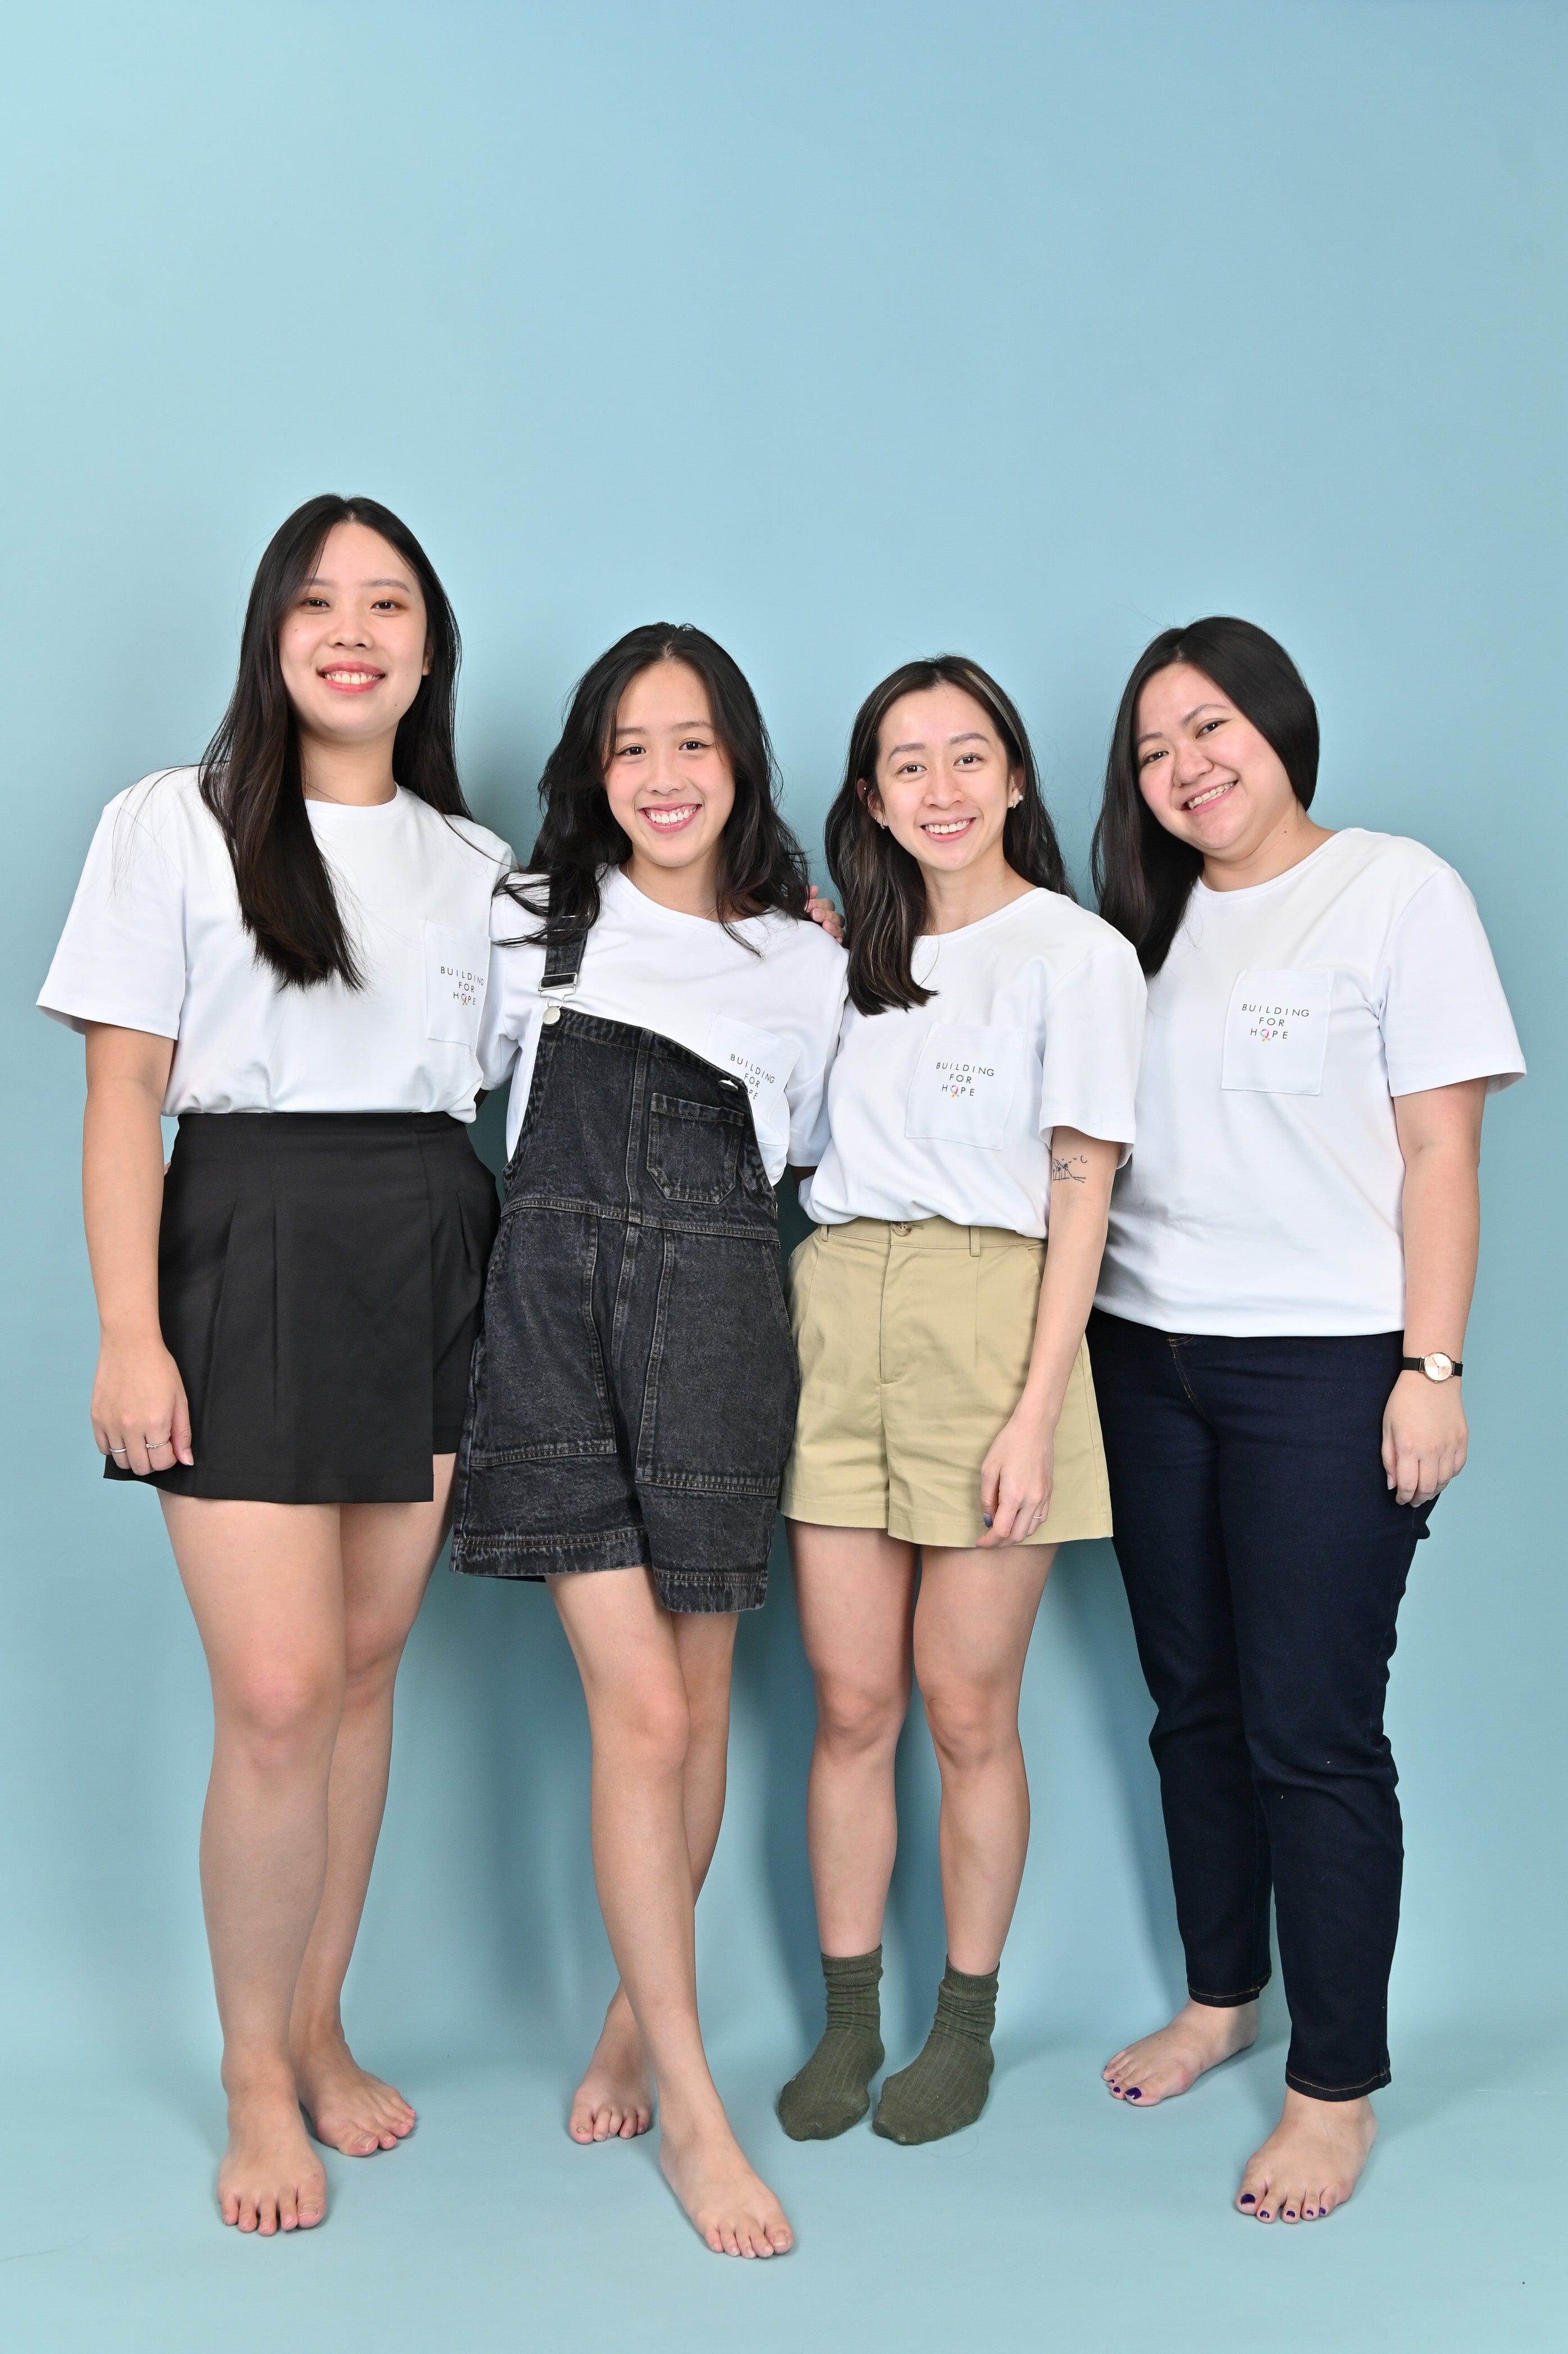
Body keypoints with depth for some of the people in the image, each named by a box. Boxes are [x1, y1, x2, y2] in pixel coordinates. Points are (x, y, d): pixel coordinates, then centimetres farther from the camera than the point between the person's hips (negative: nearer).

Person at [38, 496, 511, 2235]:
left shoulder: (477, 862, 14)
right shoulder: (176, 824, 2)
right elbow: (121, 1096, -2)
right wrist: (129, 1332, -10)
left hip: (433, 1262, 4)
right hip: (250, 1248, -4)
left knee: (364, 1668, 8)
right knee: (279, 1694, -7)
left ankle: (319, 2023, 25)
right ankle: (255, 2076, 12)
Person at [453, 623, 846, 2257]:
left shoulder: (804, 961, 11)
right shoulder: (529, 923, 11)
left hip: (717, 1316, 1)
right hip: (556, 1301, -1)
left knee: (695, 1705, 6)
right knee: (640, 1707, -7)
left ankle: (636, 2022, 28)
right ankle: (689, 2106, 4)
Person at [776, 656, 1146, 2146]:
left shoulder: (1076, 953, -1)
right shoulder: (847, 952, 15)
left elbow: (1080, 1198, -5)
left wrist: (1035, 1412, -12)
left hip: (989, 1323, -4)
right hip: (836, 1321, 4)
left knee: (967, 1712, 4)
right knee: (850, 1704, 7)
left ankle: (966, 2024, 21)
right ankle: (848, 2021, 21)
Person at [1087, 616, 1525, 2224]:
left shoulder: (1398, 890, -2)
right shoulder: (1149, 919, 14)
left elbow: (1440, 1148, -6)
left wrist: (1431, 1369, -12)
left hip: (1326, 1366, -5)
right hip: (1147, 1358, 5)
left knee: (1312, 1730, -3)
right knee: (1193, 1705, 14)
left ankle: (1336, 2086, 11)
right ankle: (1220, 1996, 32)